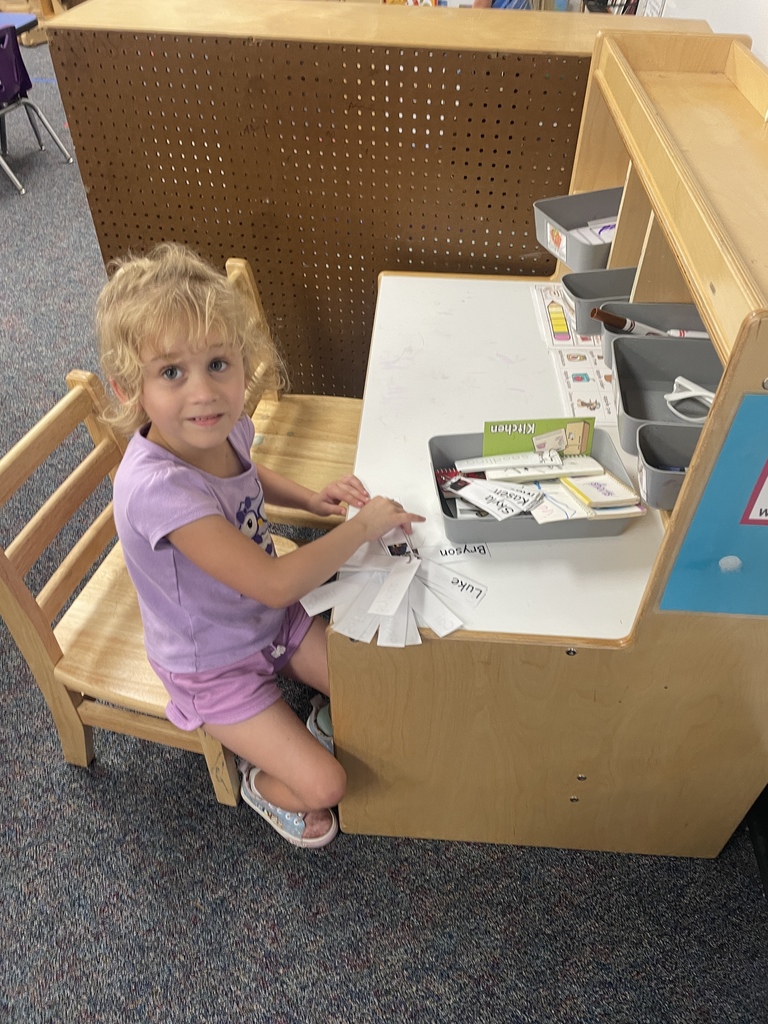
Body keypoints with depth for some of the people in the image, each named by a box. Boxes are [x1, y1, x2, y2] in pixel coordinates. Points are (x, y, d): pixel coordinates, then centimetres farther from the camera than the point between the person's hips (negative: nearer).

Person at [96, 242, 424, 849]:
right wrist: (363, 526, -25)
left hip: (274, 619, 7)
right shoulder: (156, 486, -39)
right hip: (214, 667, -6)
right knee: (325, 785, -7)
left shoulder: (224, 428, -14)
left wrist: (310, 499, -5)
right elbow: (275, 583, -37)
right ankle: (266, 787, 26)